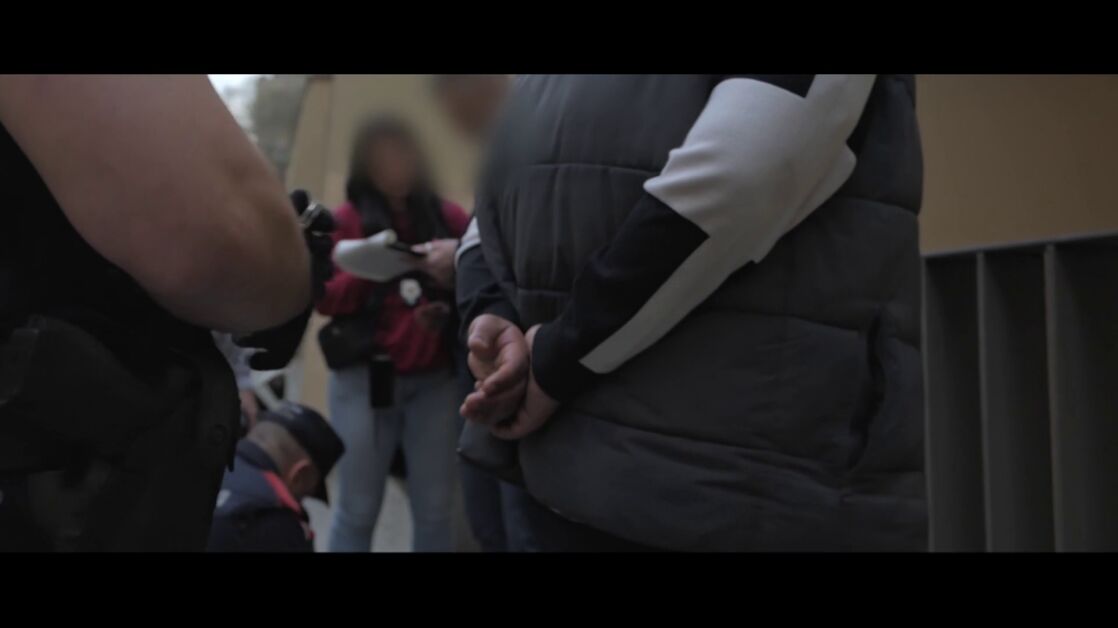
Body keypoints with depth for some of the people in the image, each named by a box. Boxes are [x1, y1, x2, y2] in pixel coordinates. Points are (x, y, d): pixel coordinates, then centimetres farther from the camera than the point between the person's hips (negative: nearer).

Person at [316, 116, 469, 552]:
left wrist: (461, 260, -12)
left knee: (434, 508, 2)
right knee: (358, 509, -1)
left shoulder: (447, 216, 9)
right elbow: (325, 297, 1)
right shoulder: (347, 219, 6)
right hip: (365, 377, -1)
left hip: (435, 378, 2)